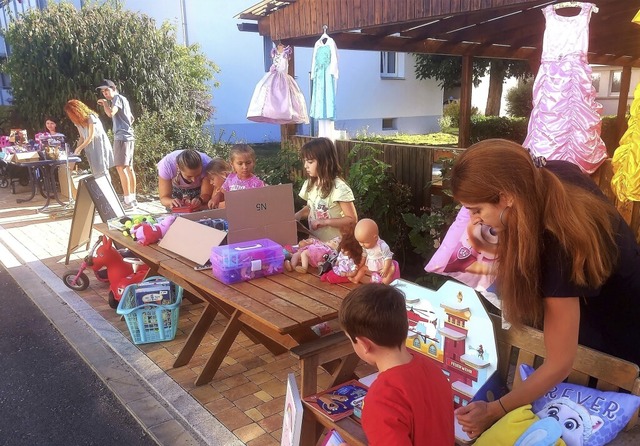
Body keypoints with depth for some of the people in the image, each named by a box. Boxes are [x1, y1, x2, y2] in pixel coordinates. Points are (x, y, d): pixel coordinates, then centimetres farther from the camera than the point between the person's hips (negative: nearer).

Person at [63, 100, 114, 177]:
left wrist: (79, 148, -15)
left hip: (100, 145, -6)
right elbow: (82, 137, 8)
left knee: (102, 171, -12)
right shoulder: (77, 121, 7)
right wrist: (76, 150, -6)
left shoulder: (90, 117, -15)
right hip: (90, 147, 6)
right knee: (95, 172, 1)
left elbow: (91, 136, -16)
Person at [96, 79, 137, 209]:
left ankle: (128, 201, -19)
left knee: (121, 167, -14)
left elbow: (111, 113, -23)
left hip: (122, 136, -10)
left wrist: (104, 103, -7)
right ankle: (132, 199, 12)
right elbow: (131, 118, 33)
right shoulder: (123, 99, 23)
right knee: (128, 167, 10)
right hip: (128, 136, 10)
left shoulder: (117, 98, -5)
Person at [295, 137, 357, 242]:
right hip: (314, 241, 6)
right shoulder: (309, 184, 5)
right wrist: (297, 215, 2)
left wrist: (325, 222, -19)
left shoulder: (339, 188, -16)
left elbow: (352, 219, -14)